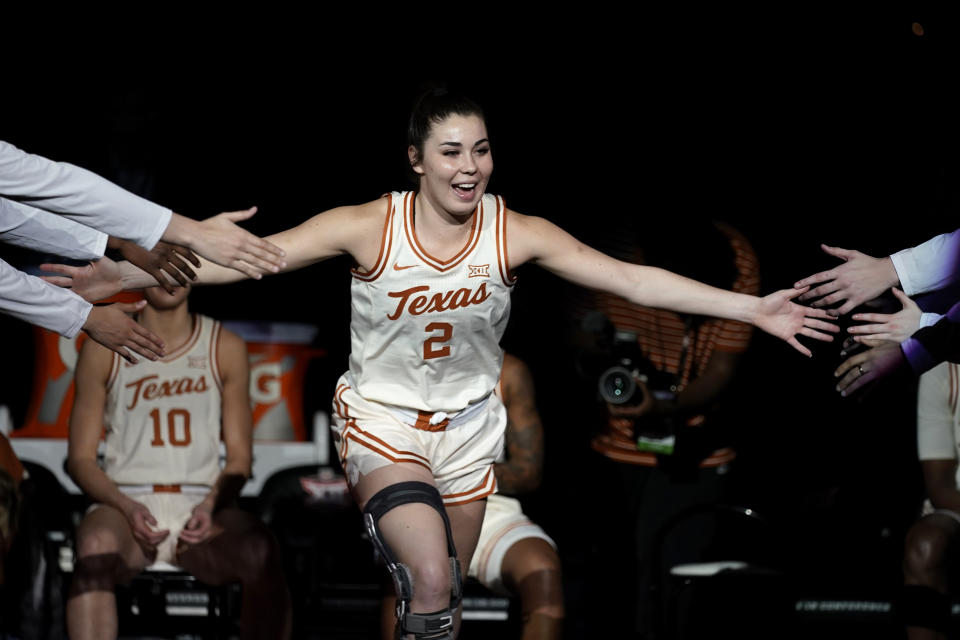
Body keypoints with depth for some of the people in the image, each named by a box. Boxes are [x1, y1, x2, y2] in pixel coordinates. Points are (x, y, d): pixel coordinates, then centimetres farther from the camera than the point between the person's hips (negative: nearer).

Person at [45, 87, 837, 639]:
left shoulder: (516, 234, -13)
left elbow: (634, 279, -15)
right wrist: (122, 273, -28)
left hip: (469, 428, 3)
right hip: (381, 419, -3)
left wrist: (753, 308, -22)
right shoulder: (370, 227, -18)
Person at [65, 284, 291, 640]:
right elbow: (81, 457, 6)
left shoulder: (225, 349, 10)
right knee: (96, 545, -37)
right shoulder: (103, 350, 7)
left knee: (260, 551, -33)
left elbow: (239, 457, 10)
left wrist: (211, 507, -11)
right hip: (126, 506, -1)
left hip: (200, 509, 1)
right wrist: (126, 508, -13)